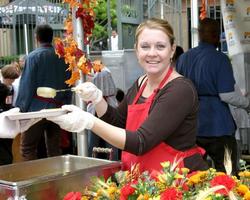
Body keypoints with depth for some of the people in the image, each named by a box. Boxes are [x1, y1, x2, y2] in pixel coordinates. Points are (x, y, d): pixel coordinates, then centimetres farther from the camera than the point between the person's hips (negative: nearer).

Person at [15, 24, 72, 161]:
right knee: (54, 149, 12)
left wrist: (21, 108, -5)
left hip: (37, 108, -5)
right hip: (57, 109, 5)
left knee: (27, 149, 2)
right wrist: (65, 105, 17)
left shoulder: (33, 57, -7)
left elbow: (26, 85, -10)